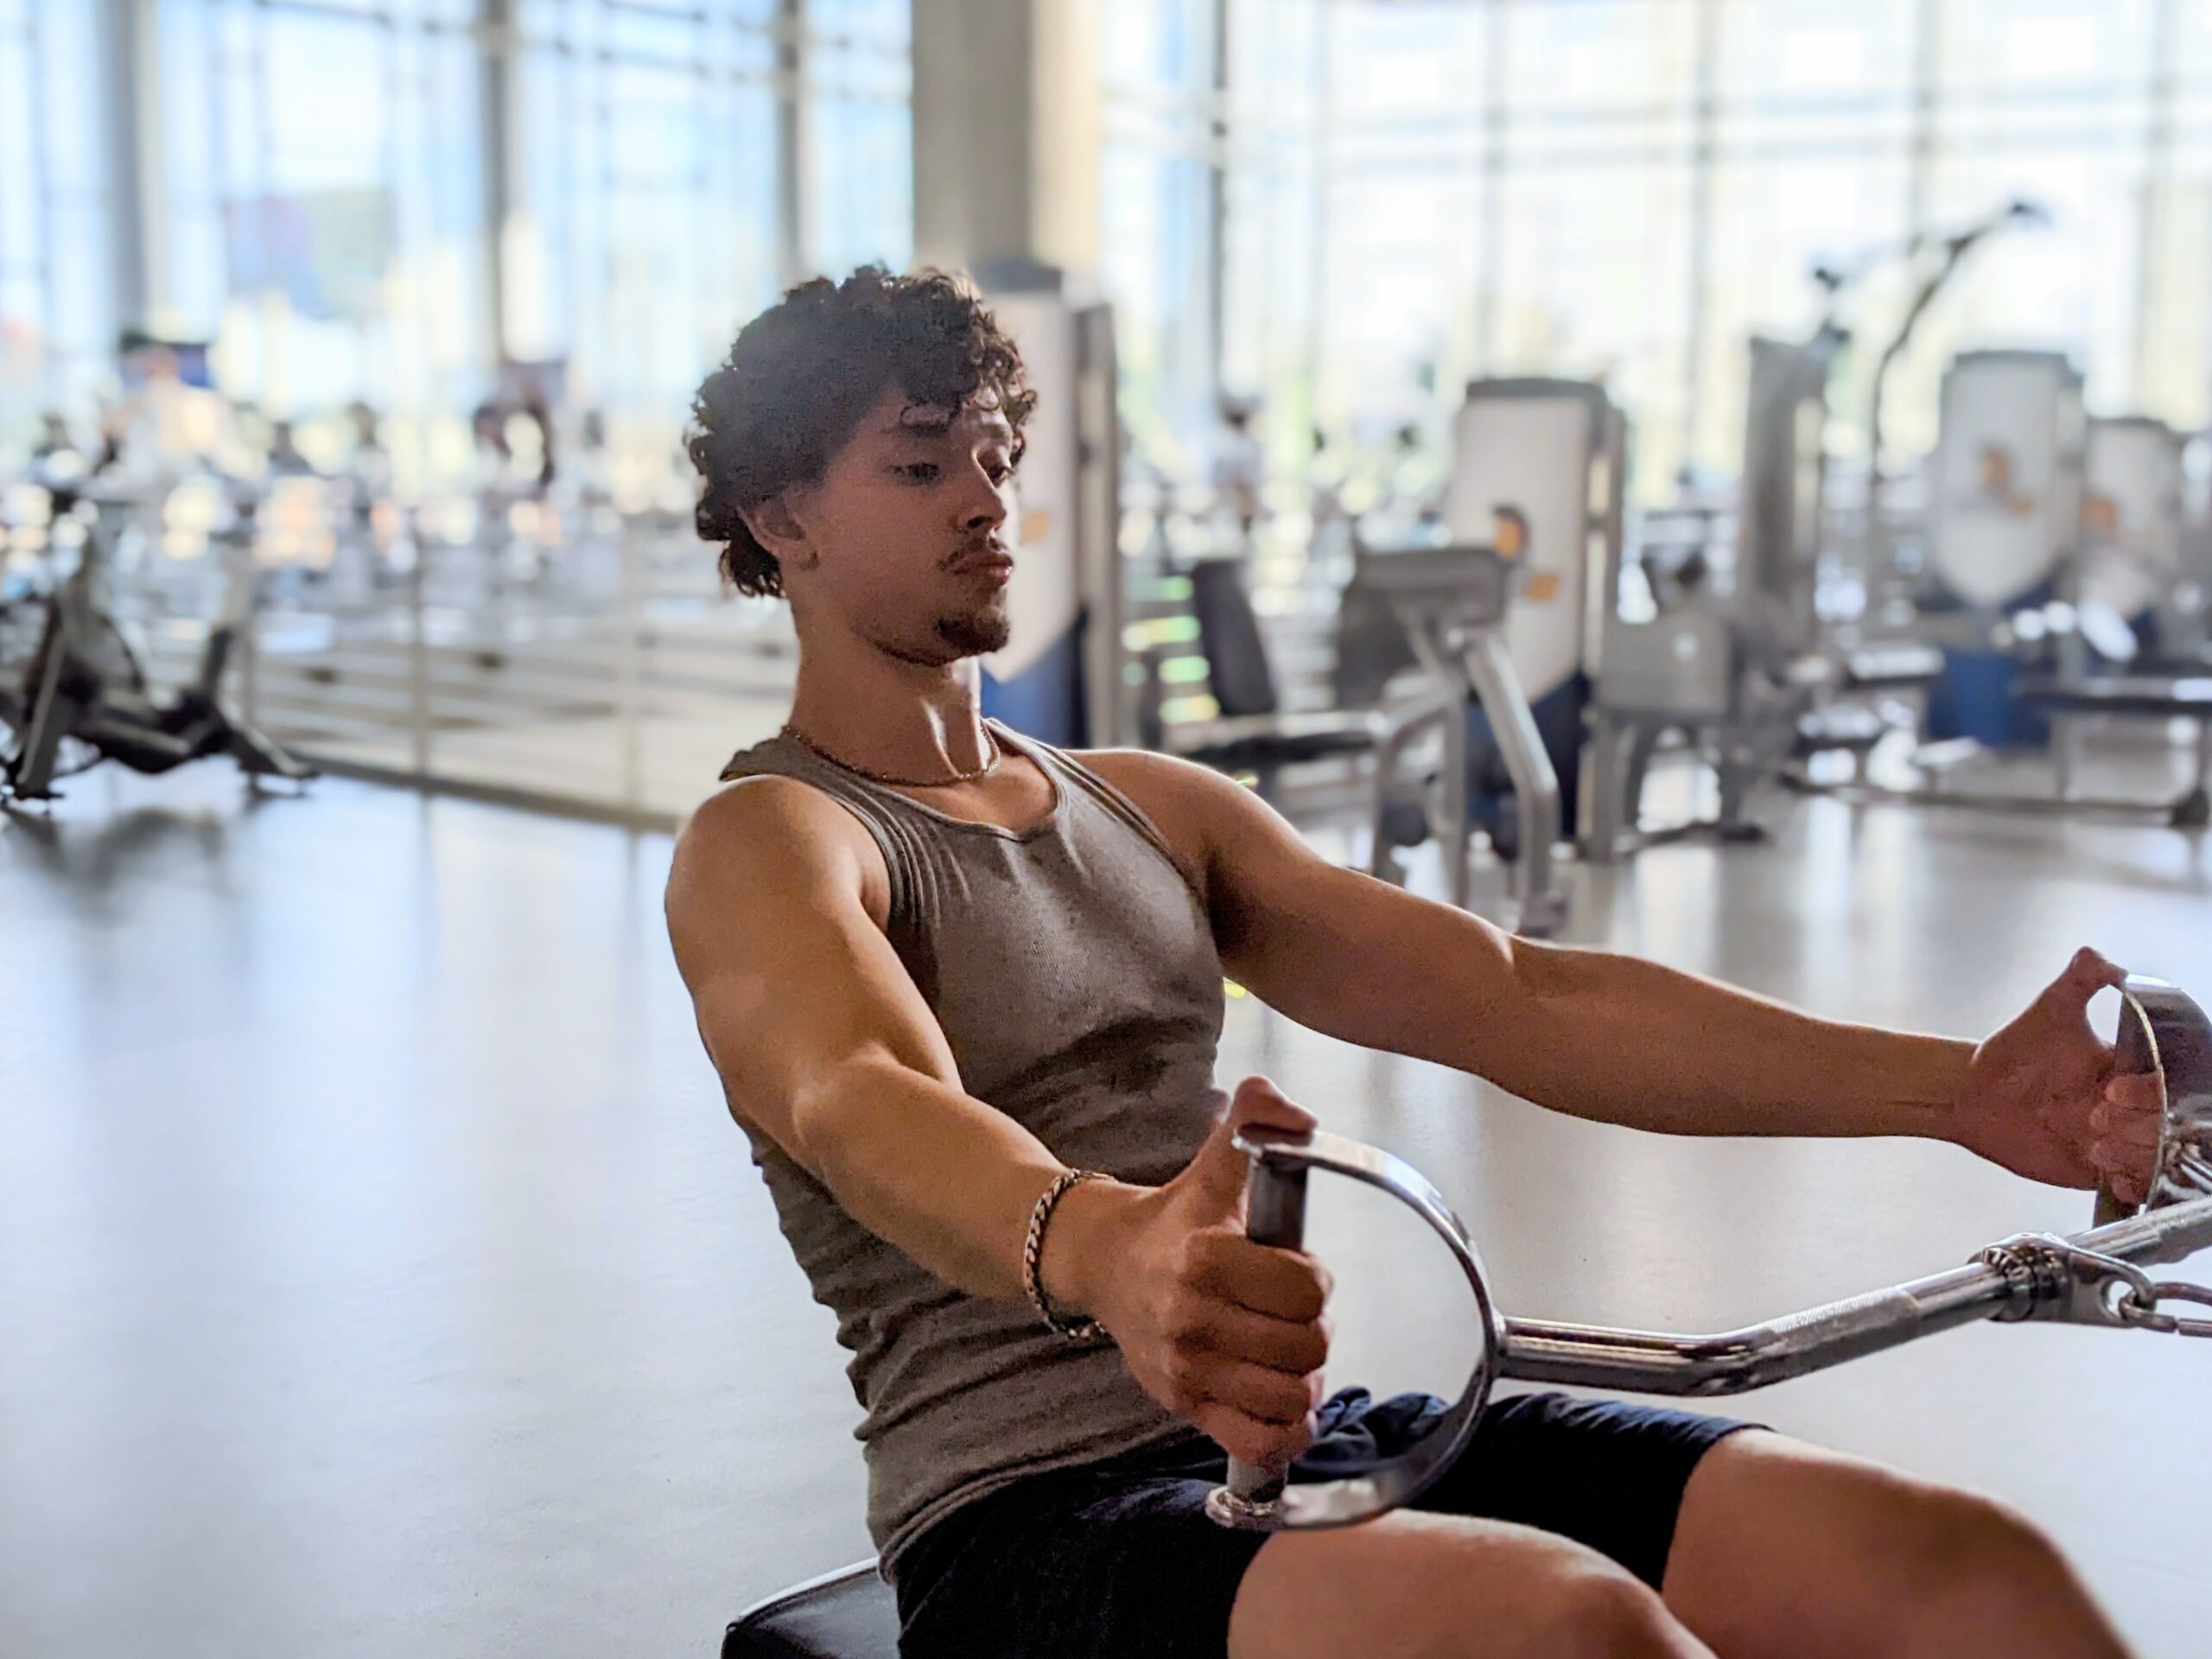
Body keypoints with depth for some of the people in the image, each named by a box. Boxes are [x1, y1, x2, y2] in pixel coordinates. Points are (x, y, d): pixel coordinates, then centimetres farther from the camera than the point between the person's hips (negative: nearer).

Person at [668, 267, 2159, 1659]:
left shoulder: (1153, 807, 19)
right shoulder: (768, 844, 0)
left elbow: (1519, 996, 10)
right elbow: (869, 1107, -23)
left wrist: (1958, 1089, -1)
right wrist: (1102, 1252, -47)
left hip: (1301, 1438, 6)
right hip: (1032, 1510, -5)